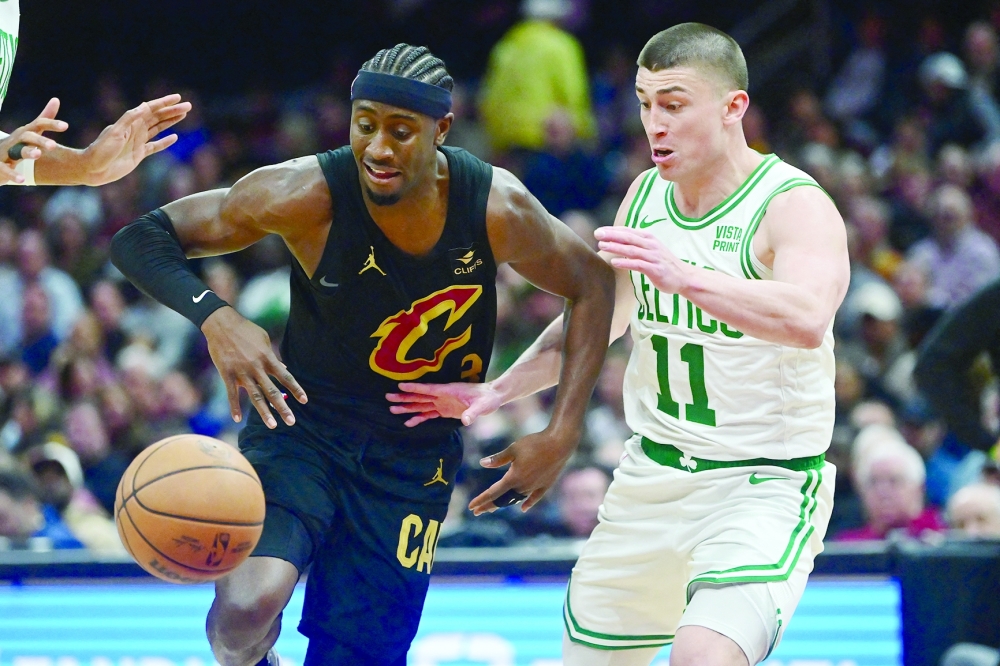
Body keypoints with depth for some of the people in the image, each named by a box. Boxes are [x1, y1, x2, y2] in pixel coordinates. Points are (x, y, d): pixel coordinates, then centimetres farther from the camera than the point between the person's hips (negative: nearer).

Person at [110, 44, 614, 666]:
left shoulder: (498, 209, -16)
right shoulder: (307, 195, -22)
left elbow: (593, 283, 2)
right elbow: (141, 237, -17)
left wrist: (562, 434, -5)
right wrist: (215, 317, -36)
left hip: (413, 461, 2)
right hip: (301, 429, -2)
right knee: (248, 607, -29)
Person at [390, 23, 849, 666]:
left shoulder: (795, 205, -17)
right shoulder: (647, 195, 6)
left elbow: (807, 319, -38)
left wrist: (683, 276, -49)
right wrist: (495, 392, 13)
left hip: (763, 486, -7)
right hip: (652, 476, 7)